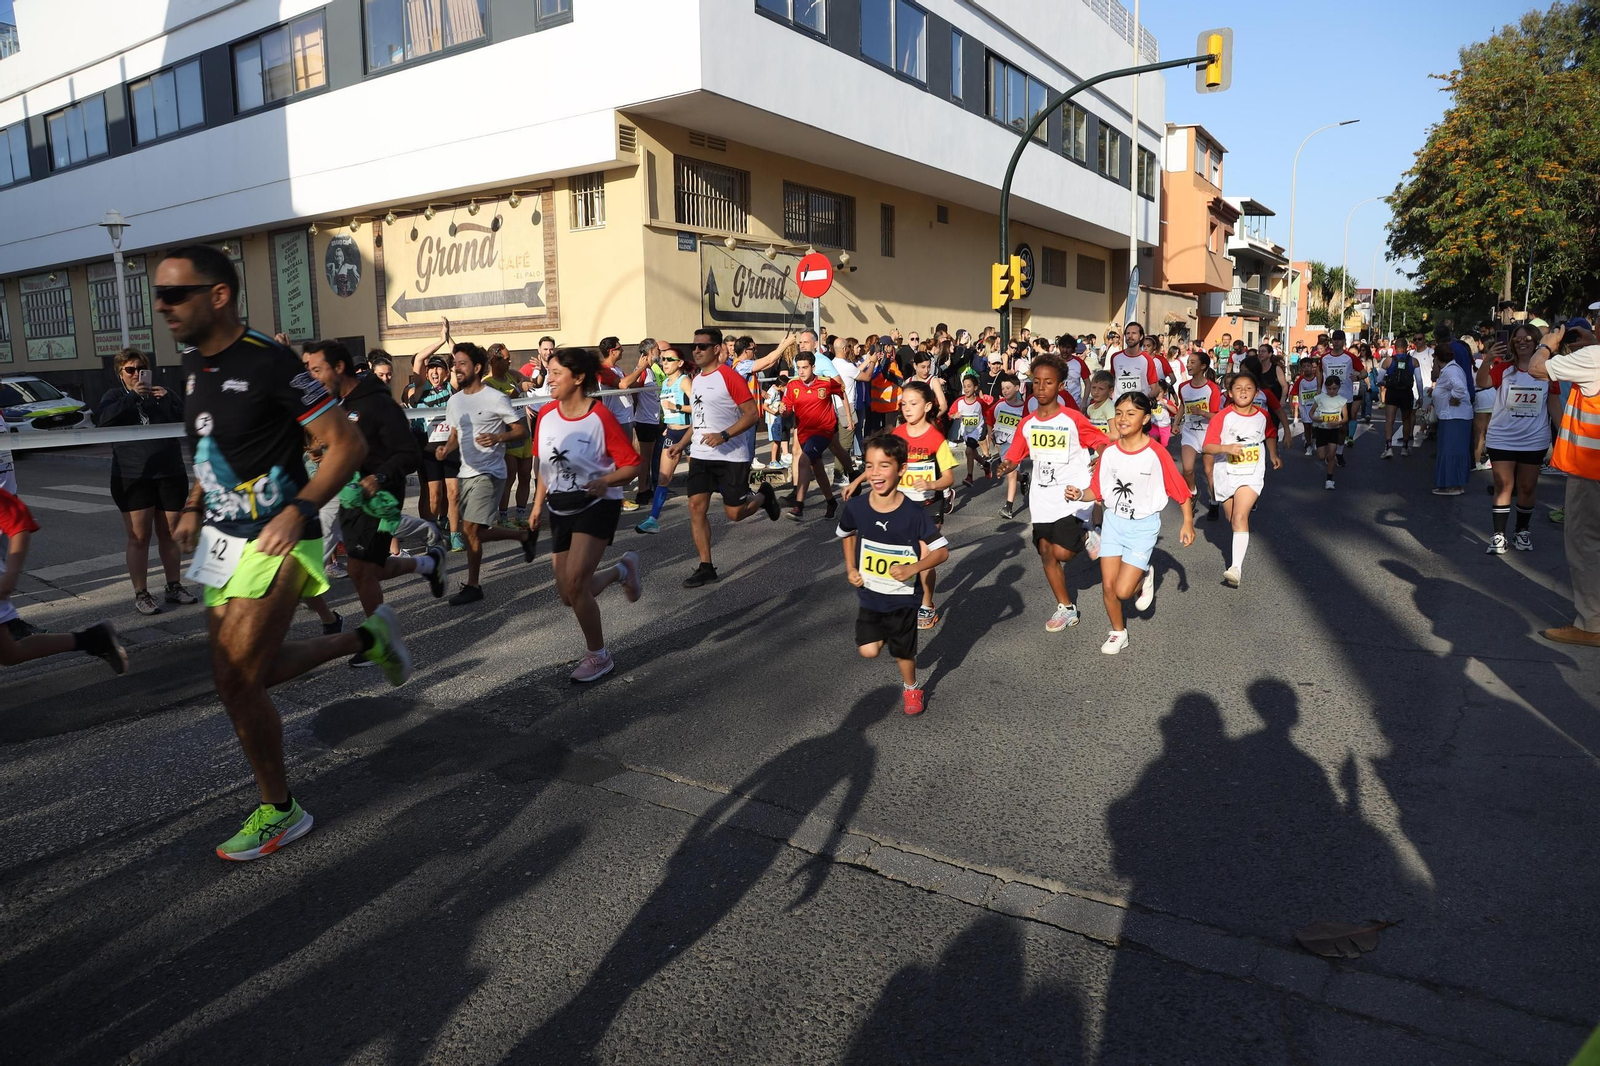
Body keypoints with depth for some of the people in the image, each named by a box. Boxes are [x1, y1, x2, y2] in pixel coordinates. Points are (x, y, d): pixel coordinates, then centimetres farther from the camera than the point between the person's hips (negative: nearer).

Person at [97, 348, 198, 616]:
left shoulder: (163, 393, 13)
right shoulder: (115, 397, 6)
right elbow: (102, 420, -14)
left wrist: (168, 401, -11)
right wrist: (132, 396, -20)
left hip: (171, 475, 3)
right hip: (132, 478, -2)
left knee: (170, 534, 9)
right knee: (139, 537, -3)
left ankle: (174, 586, 20)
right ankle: (141, 594, 2)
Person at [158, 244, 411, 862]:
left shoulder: (269, 363, -17)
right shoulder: (193, 364, 9)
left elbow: (347, 443, -17)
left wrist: (299, 509, -26)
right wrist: (194, 508, 12)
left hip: (274, 542, -9)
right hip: (223, 540, 9)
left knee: (235, 679, -8)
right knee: (252, 672, 14)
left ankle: (280, 812, 12)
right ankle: (368, 638, 34)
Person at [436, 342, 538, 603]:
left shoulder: (496, 399, -12)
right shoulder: (454, 401, 9)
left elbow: (522, 431, -9)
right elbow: (455, 435, 17)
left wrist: (497, 438, -27)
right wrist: (445, 449, -4)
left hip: (489, 473, -8)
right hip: (467, 473, 8)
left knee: (469, 528, -12)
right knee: (478, 532, 13)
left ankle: (472, 585, 2)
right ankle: (525, 535, 35)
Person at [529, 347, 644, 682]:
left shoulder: (600, 416, -16)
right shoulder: (546, 414, 1)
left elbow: (632, 465, -14)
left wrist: (605, 481, -31)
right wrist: (538, 504, 12)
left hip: (597, 505, -6)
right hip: (560, 509, 7)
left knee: (574, 583, -19)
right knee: (567, 594, 6)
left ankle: (598, 656, 3)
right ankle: (622, 570, 35)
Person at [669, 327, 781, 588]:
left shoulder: (729, 377, -12)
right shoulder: (696, 379, 12)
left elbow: (752, 413, -16)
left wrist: (724, 435, -26)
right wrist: (682, 444, 15)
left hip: (732, 456, -7)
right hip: (701, 455, 7)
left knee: (734, 513, -1)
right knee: (696, 507, -3)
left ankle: (763, 496, 32)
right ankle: (706, 567, 4)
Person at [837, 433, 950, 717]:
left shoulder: (914, 512, -22)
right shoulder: (856, 506, -13)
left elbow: (942, 551, -16)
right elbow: (847, 534, 10)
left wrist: (912, 568, -31)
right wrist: (851, 569, 1)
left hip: (902, 598, -2)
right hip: (869, 595, 2)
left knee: (903, 652, 12)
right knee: (868, 650, -3)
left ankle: (910, 689, 43)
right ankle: (885, 636, 32)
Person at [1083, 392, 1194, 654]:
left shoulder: (1156, 454, -17)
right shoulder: (1109, 452, -5)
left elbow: (1181, 490, -8)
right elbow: (1097, 490, 1)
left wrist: (1188, 523, -9)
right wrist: (1080, 495, -18)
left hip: (1143, 526, -4)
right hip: (1113, 522, 4)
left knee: (1123, 591, -10)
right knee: (1108, 585, 5)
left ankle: (1144, 577, 25)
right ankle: (1118, 633, 28)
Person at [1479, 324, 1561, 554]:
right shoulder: (1504, 368, -3)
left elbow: (1554, 404, 6)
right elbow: (1482, 383, -22)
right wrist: (1488, 360, -39)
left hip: (1534, 440, 2)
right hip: (1501, 438, -2)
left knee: (1527, 487, 10)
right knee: (1503, 485, -1)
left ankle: (1522, 531, 24)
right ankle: (1499, 535, 0)